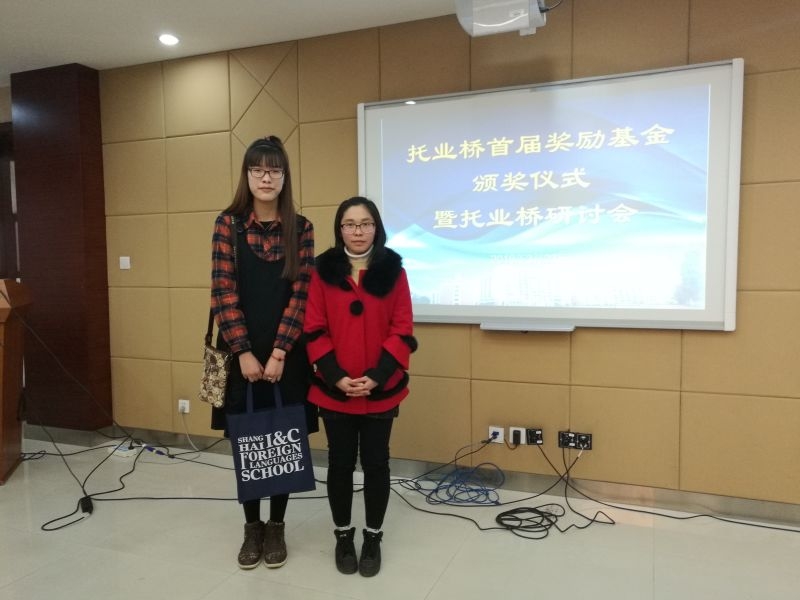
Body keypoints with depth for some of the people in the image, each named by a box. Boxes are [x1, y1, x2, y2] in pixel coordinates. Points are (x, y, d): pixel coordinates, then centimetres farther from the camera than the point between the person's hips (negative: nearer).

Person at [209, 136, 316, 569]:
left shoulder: (300, 228, 0)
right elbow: (223, 292, -7)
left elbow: (300, 293, -5)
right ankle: (252, 527, 28)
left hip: (286, 354, 0)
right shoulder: (228, 224, -2)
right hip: (241, 353, 0)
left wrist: (279, 352, -12)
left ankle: (276, 527, 26)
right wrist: (244, 352, -12)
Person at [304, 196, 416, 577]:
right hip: (334, 389, 1)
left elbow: (402, 331, -4)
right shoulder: (323, 271, 0)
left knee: (375, 462, 10)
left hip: (381, 389, 0)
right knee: (340, 462, 12)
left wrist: (376, 376, -14)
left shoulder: (393, 271, -2)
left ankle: (373, 537, 29)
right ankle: (343, 535, 31)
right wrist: (336, 376, -13)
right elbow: (314, 330, -2)